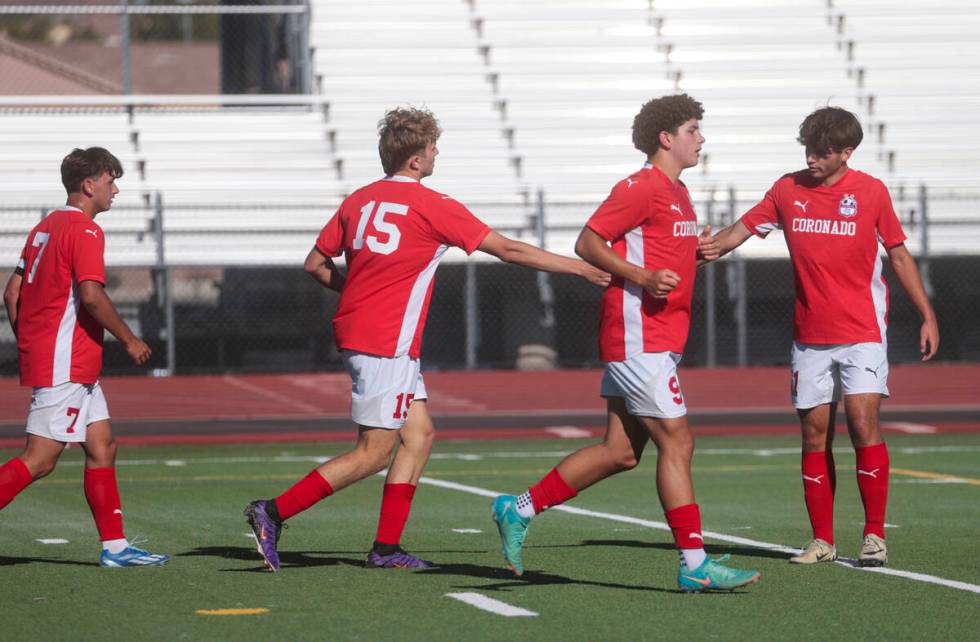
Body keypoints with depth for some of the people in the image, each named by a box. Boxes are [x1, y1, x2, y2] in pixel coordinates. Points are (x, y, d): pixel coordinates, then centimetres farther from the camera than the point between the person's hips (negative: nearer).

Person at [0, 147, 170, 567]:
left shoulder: (45, 227, 16)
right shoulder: (84, 230, -12)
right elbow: (91, 295, -22)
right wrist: (129, 340, -11)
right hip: (65, 363, -10)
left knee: (102, 446, 10)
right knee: (39, 459, -10)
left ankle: (115, 546, 10)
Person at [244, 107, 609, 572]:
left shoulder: (359, 200, 9)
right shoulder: (432, 206, -10)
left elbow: (316, 263, 14)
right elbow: (507, 250, -6)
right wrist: (579, 268, 2)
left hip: (355, 330, 8)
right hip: (386, 343, -8)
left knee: (419, 435, 12)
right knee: (374, 453, -4)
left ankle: (387, 547, 9)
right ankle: (273, 513, -7)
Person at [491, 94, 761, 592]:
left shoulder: (678, 192, 19)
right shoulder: (640, 188, -11)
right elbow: (588, 242, -13)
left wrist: (697, 251, 9)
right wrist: (643, 277, -22)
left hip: (660, 340, 10)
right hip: (639, 338, -10)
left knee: (621, 452, 9)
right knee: (676, 441, -9)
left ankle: (518, 511, 17)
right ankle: (694, 565, -8)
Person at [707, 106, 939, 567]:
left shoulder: (871, 192, -1)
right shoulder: (787, 191, 4)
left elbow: (899, 255, 7)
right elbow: (738, 232, 7)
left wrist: (927, 316, 6)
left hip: (862, 332, -3)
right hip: (810, 335, 3)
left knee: (863, 422, -15)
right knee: (814, 433, 3)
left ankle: (874, 536, -9)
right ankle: (822, 541, 11)